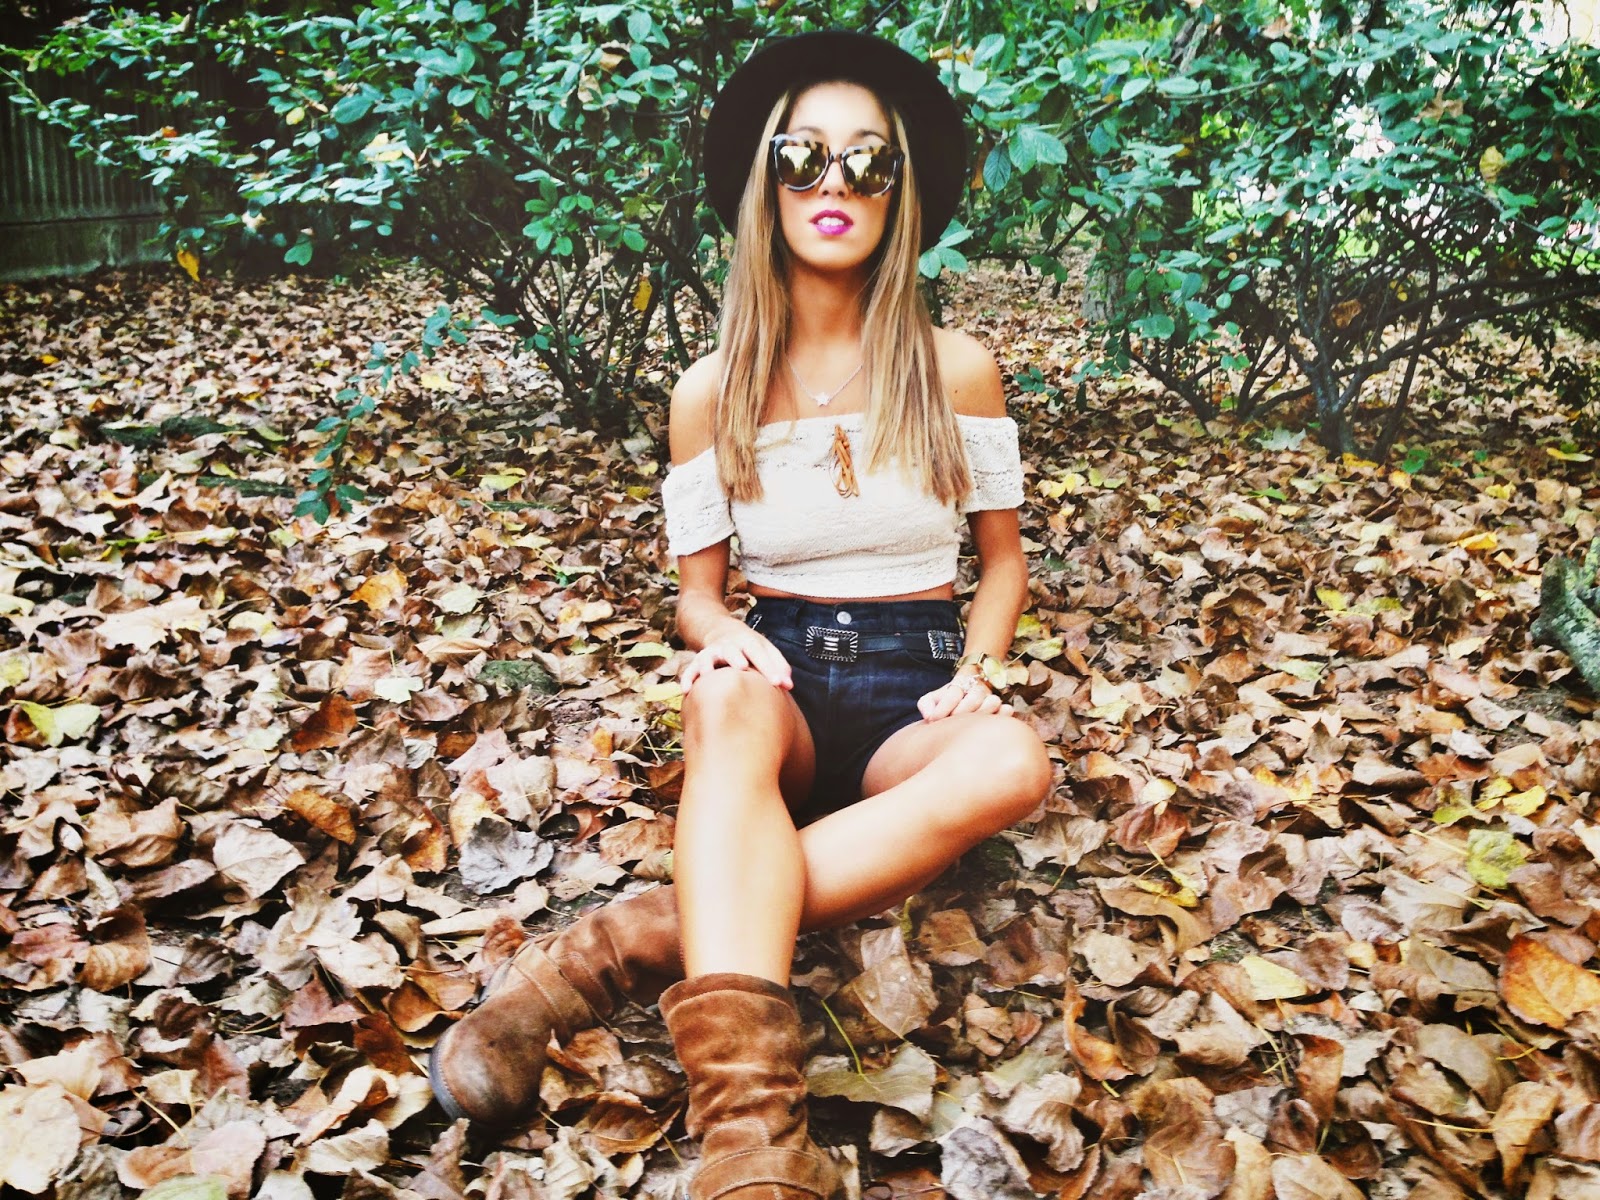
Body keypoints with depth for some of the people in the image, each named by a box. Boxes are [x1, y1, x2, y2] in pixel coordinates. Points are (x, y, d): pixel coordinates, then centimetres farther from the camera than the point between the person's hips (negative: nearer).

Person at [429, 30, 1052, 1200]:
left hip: (915, 697, 1)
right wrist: (723, 637, -16)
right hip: (785, 683, 0)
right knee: (734, 701, -39)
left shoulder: (957, 369, 1)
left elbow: (1004, 554, 10)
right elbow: (698, 586, 8)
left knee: (1013, 763, -36)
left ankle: (638, 941, -36)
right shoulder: (713, 392, 2)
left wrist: (979, 669, -9)